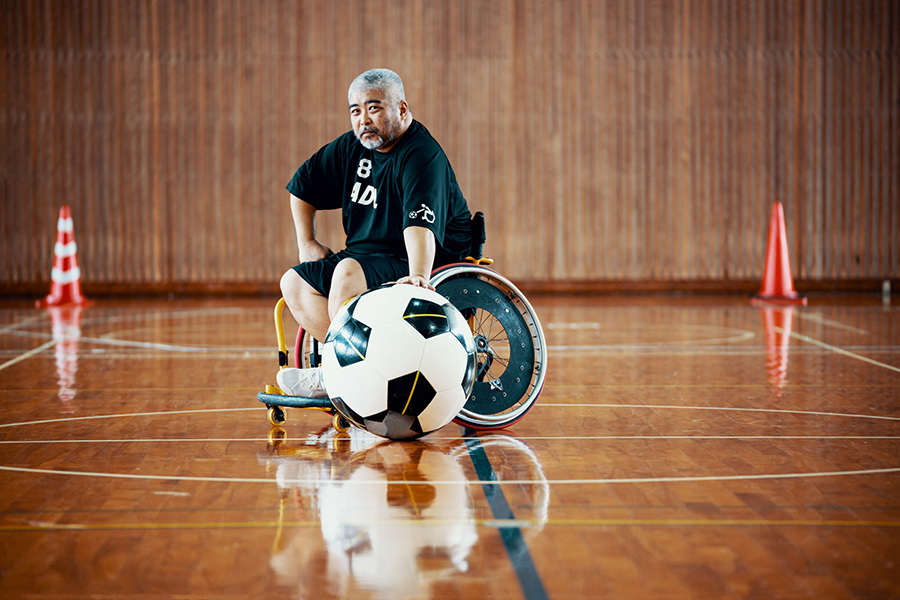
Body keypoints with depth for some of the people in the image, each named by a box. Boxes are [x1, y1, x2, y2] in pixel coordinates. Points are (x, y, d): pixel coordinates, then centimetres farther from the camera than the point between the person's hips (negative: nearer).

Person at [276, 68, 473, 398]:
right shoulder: (353, 147, 7)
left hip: (412, 262, -9)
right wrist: (307, 243, 14)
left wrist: (418, 276, -51)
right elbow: (302, 185, 22)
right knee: (294, 282, -4)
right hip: (364, 257, 9)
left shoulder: (422, 155, -18)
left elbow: (419, 223, -35)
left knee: (348, 272, -34)